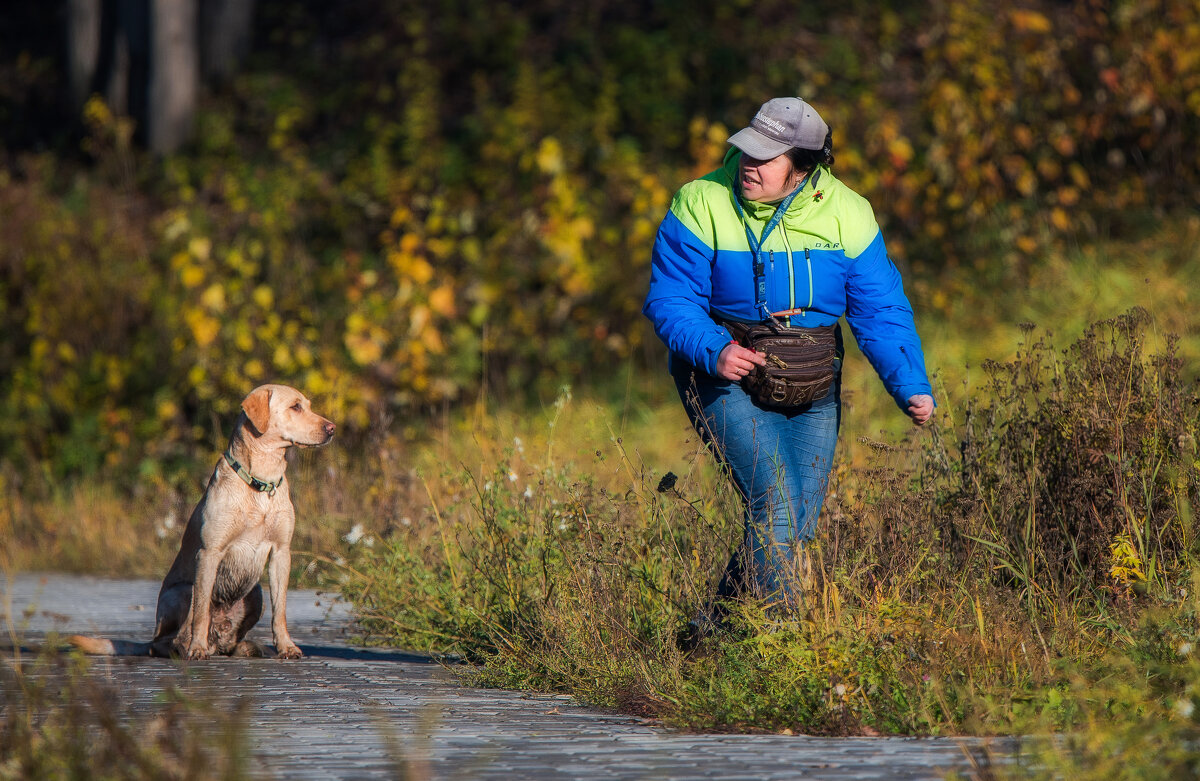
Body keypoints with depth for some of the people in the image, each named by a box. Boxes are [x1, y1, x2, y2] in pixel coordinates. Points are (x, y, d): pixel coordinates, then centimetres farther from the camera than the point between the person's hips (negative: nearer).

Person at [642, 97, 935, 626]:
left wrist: (912, 387, -20)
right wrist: (714, 350, -32)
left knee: (799, 523, 4)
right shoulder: (702, 205, -14)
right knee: (776, 502, -20)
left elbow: (881, 312, -6)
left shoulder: (847, 216, -7)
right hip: (727, 374, -4)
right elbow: (669, 300, -13)